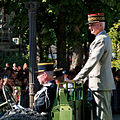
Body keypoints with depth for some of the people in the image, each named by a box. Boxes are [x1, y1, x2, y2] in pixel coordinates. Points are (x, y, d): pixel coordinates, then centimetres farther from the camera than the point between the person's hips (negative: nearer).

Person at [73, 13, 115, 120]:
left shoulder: (101, 40, -16)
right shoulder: (105, 38, 18)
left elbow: (93, 60, -24)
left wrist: (79, 77, -24)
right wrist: (88, 76, 20)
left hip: (101, 83, -11)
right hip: (105, 83, 11)